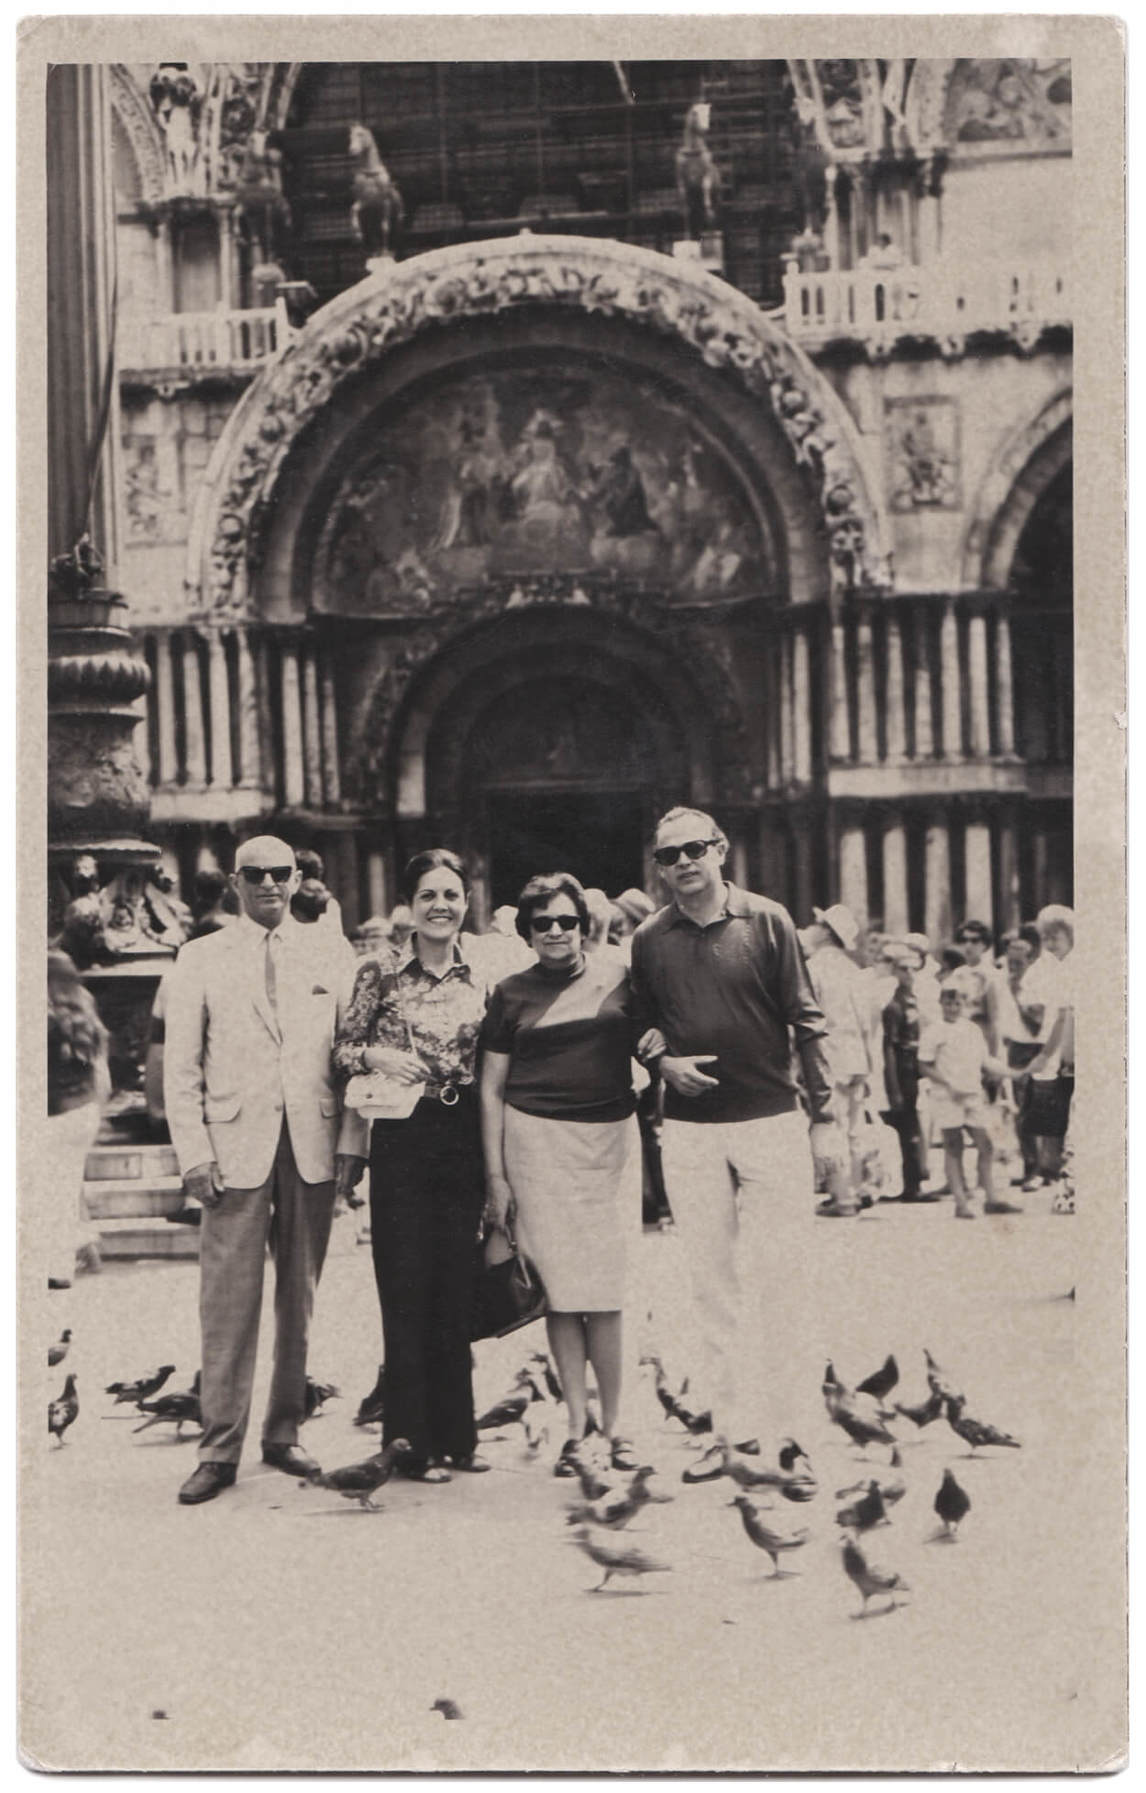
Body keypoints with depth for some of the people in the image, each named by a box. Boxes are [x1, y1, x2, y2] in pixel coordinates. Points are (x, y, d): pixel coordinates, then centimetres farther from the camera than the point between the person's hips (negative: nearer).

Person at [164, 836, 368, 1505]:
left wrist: (353, 1142, -1)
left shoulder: (332, 954, 9)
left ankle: (285, 1432, 19)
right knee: (229, 1303, -3)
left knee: (300, 1298, 8)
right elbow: (181, 1067, 4)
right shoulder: (201, 959, 6)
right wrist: (195, 1155, -5)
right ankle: (220, 1450, 4)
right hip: (235, 1146, -2)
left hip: (314, 1147, 2)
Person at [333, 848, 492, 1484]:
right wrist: (377, 1056, -16)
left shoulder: (482, 980, 7)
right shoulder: (380, 974, -2)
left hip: (463, 1140, 3)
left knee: (457, 1289, 8)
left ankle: (455, 1434, 18)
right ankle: (412, 1442, 8)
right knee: (406, 1289, -1)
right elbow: (342, 1049, 5)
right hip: (401, 1139, -3)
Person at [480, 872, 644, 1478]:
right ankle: (576, 1427, 7)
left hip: (610, 1138, 0)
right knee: (560, 1289, 0)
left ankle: (613, 1423, 8)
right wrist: (495, 1174, 3)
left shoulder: (619, 978, 6)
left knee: (606, 1289, -1)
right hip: (537, 1140, 0)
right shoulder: (512, 993, 6)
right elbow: (491, 1088, 7)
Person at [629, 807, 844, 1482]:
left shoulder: (767, 920, -1)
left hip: (771, 1120, -2)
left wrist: (825, 1117, -4)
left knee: (775, 1277, -2)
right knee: (712, 1283, 6)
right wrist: (662, 1060, -4)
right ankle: (728, 1429, 12)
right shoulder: (649, 940, 6)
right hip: (690, 1128, 3)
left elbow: (806, 1020, 0)